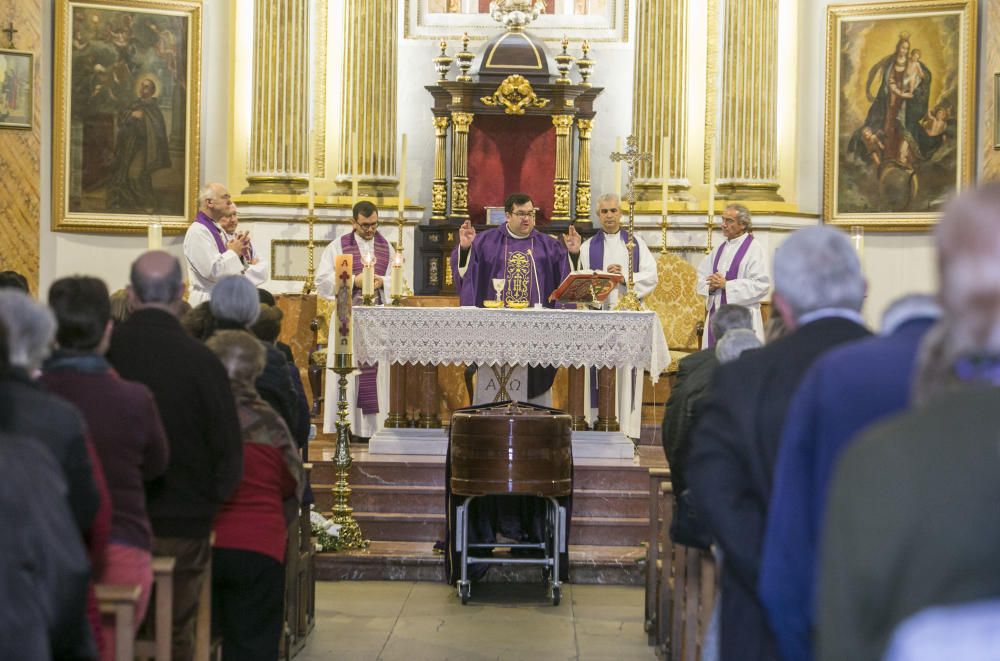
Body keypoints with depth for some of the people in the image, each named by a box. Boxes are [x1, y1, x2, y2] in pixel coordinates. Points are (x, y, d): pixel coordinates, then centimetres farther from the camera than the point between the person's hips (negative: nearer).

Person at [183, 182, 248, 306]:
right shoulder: (197, 231, -15)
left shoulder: (216, 229, 14)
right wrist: (233, 252, -12)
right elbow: (211, 270, -24)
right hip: (208, 302, -9)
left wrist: (237, 251, 1)